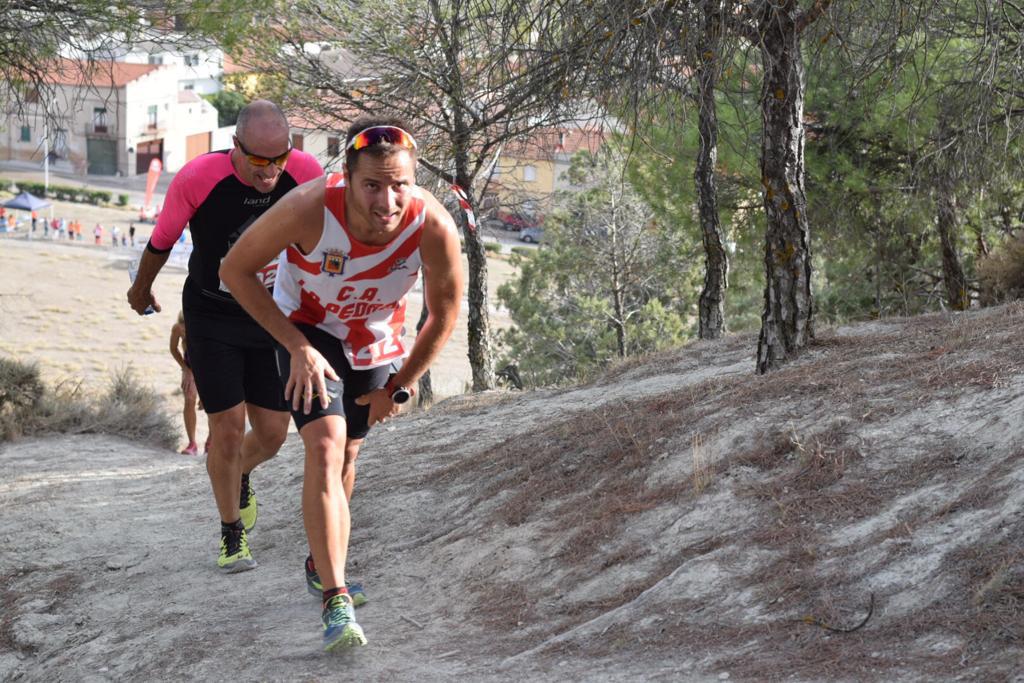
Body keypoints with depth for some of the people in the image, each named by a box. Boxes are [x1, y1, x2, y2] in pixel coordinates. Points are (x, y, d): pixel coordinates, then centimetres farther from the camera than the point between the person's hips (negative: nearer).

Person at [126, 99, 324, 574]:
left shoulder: (307, 174, -17)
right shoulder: (196, 179, -24)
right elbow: (161, 242, -3)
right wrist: (141, 290, 13)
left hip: (273, 319, 3)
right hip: (212, 319, -2)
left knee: (272, 433, 4)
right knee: (228, 427, -7)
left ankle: (240, 476, 40)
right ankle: (232, 533, 13)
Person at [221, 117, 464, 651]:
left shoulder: (434, 229, -32)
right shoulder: (310, 209, -37)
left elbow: (443, 315, -12)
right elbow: (235, 270, -21)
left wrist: (398, 387, -3)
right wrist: (296, 346, -24)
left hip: (376, 342, 3)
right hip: (307, 331, -3)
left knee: (346, 456, 17)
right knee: (325, 445, -21)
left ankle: (322, 565, 41)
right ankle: (335, 602, -22)